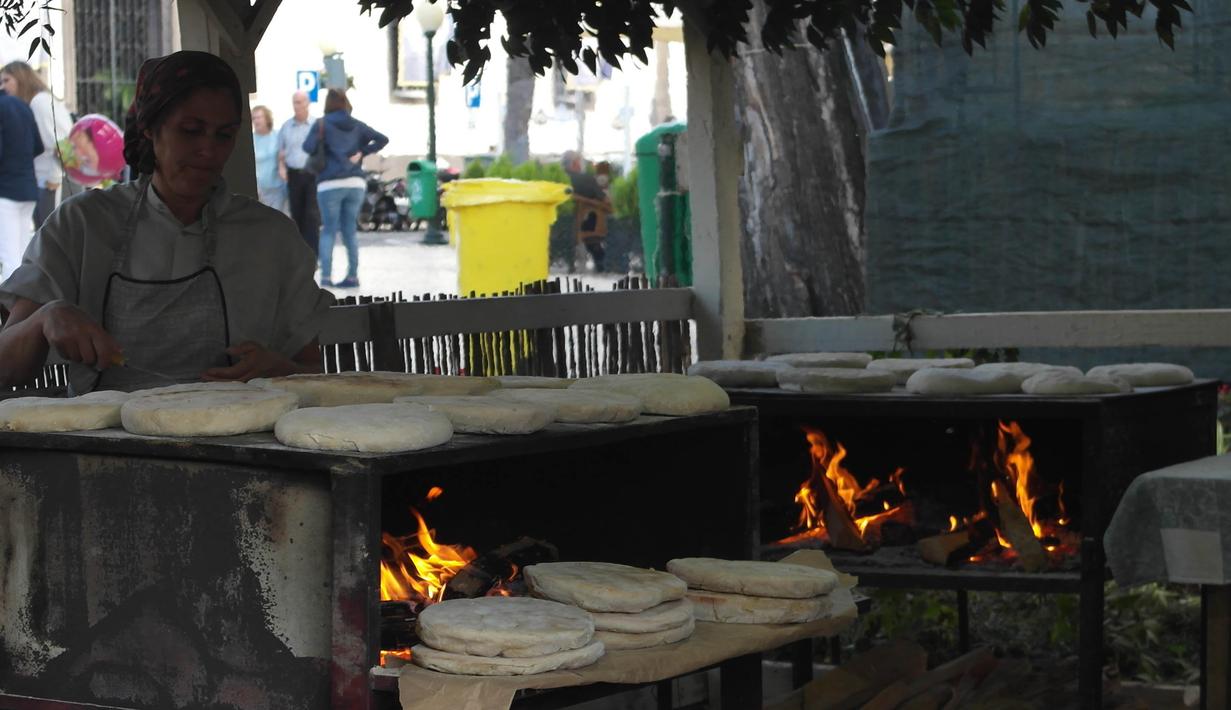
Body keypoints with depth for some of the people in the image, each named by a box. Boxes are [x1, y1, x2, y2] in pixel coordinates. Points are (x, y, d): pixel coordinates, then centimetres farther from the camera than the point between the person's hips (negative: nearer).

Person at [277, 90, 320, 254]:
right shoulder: (286, 127, 11)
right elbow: (281, 152, 17)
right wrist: (281, 167, 0)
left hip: (313, 174, -3)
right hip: (293, 175, 3)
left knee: (312, 216, -9)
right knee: (297, 216, 6)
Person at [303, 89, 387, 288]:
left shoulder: (323, 124, -2)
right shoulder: (357, 125, 10)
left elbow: (308, 147, -14)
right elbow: (382, 139, 6)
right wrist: (362, 152, 5)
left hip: (330, 184, -3)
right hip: (356, 183, 4)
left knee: (328, 231, 2)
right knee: (350, 231, 10)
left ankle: (326, 275, -6)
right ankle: (353, 275, 9)